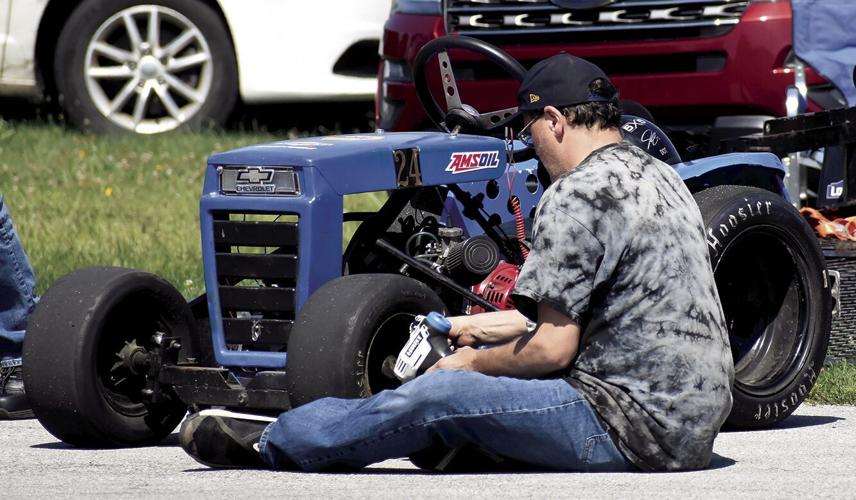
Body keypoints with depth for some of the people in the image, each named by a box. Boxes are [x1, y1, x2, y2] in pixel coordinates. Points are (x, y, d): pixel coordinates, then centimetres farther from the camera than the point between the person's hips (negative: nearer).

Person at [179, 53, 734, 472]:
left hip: (638, 425, -10)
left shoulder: (579, 192, -15)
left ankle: (274, 442, 8)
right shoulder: (657, 174, 16)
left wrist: (474, 363, 2)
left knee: (440, 396, -8)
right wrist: (500, 324, 32)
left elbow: (553, 349, -16)